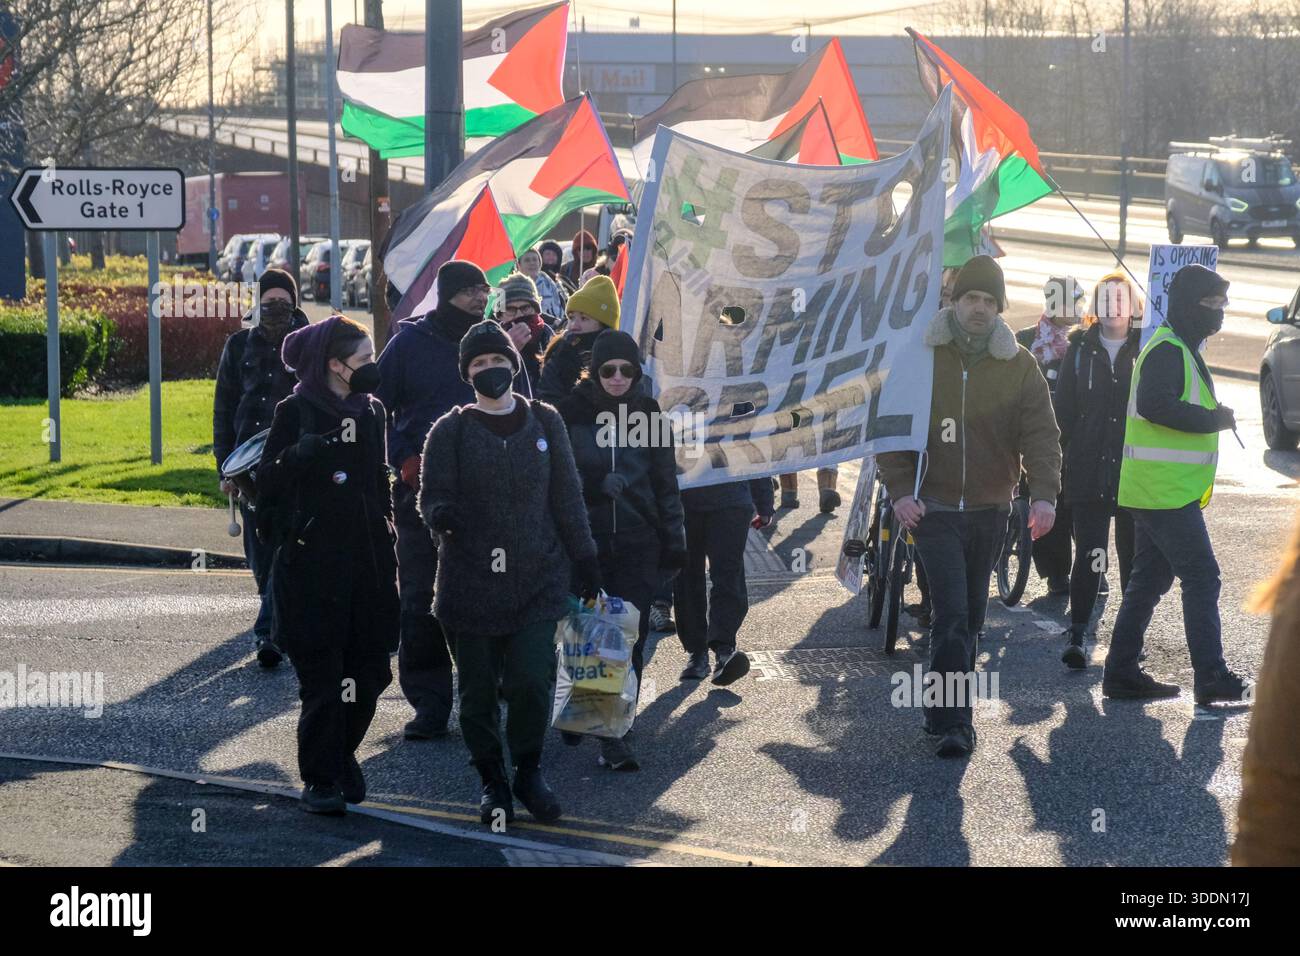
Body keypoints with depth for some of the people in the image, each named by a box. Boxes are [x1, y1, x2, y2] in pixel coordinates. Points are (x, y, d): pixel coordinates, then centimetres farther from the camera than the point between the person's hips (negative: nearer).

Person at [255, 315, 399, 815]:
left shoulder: (371, 412, 12)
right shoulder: (296, 411, -5)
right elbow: (267, 479, -8)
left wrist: (387, 542, 15)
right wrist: (302, 454, -27)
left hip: (367, 560, 5)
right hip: (312, 562, -5)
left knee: (369, 669, 4)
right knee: (321, 672, -4)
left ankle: (343, 755, 24)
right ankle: (319, 779, 4)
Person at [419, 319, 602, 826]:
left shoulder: (544, 422, 7)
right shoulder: (451, 430, 1)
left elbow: (566, 495, 12)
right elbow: (432, 496, 0)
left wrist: (583, 558, 11)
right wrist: (442, 513, -24)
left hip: (537, 579, 1)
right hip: (470, 582, -1)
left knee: (532, 680, -9)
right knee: (478, 688, 3)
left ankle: (528, 771, 13)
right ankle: (492, 780, 20)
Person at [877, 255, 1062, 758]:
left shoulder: (1018, 365, 3)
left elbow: (1041, 433, -3)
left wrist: (1044, 493, -19)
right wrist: (900, 489, -14)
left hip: (989, 508, 3)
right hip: (934, 506, -3)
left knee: (970, 616, 13)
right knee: (952, 614, -14)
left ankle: (945, 712, 28)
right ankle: (952, 722, -15)